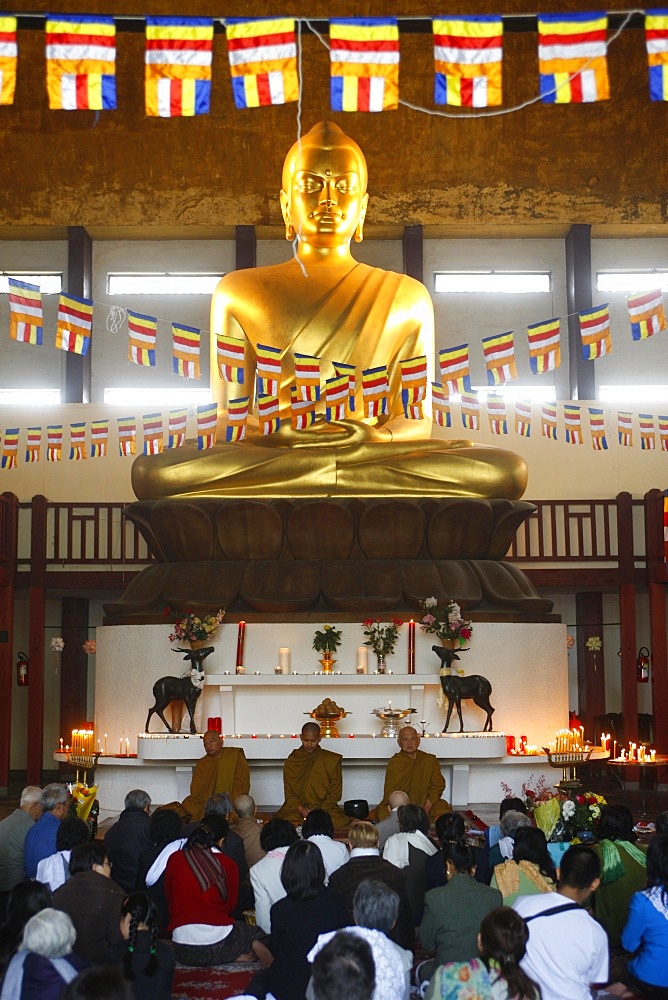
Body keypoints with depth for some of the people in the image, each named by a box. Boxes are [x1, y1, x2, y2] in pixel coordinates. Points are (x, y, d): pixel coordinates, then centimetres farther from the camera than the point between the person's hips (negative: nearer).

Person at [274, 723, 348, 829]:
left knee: (339, 821, -33)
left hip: (325, 807, 0)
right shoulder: (292, 760, 9)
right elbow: (289, 793, 6)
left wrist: (319, 811, -11)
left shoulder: (331, 760, 6)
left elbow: (335, 792, 3)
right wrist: (300, 809, -13)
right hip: (297, 807, 0)